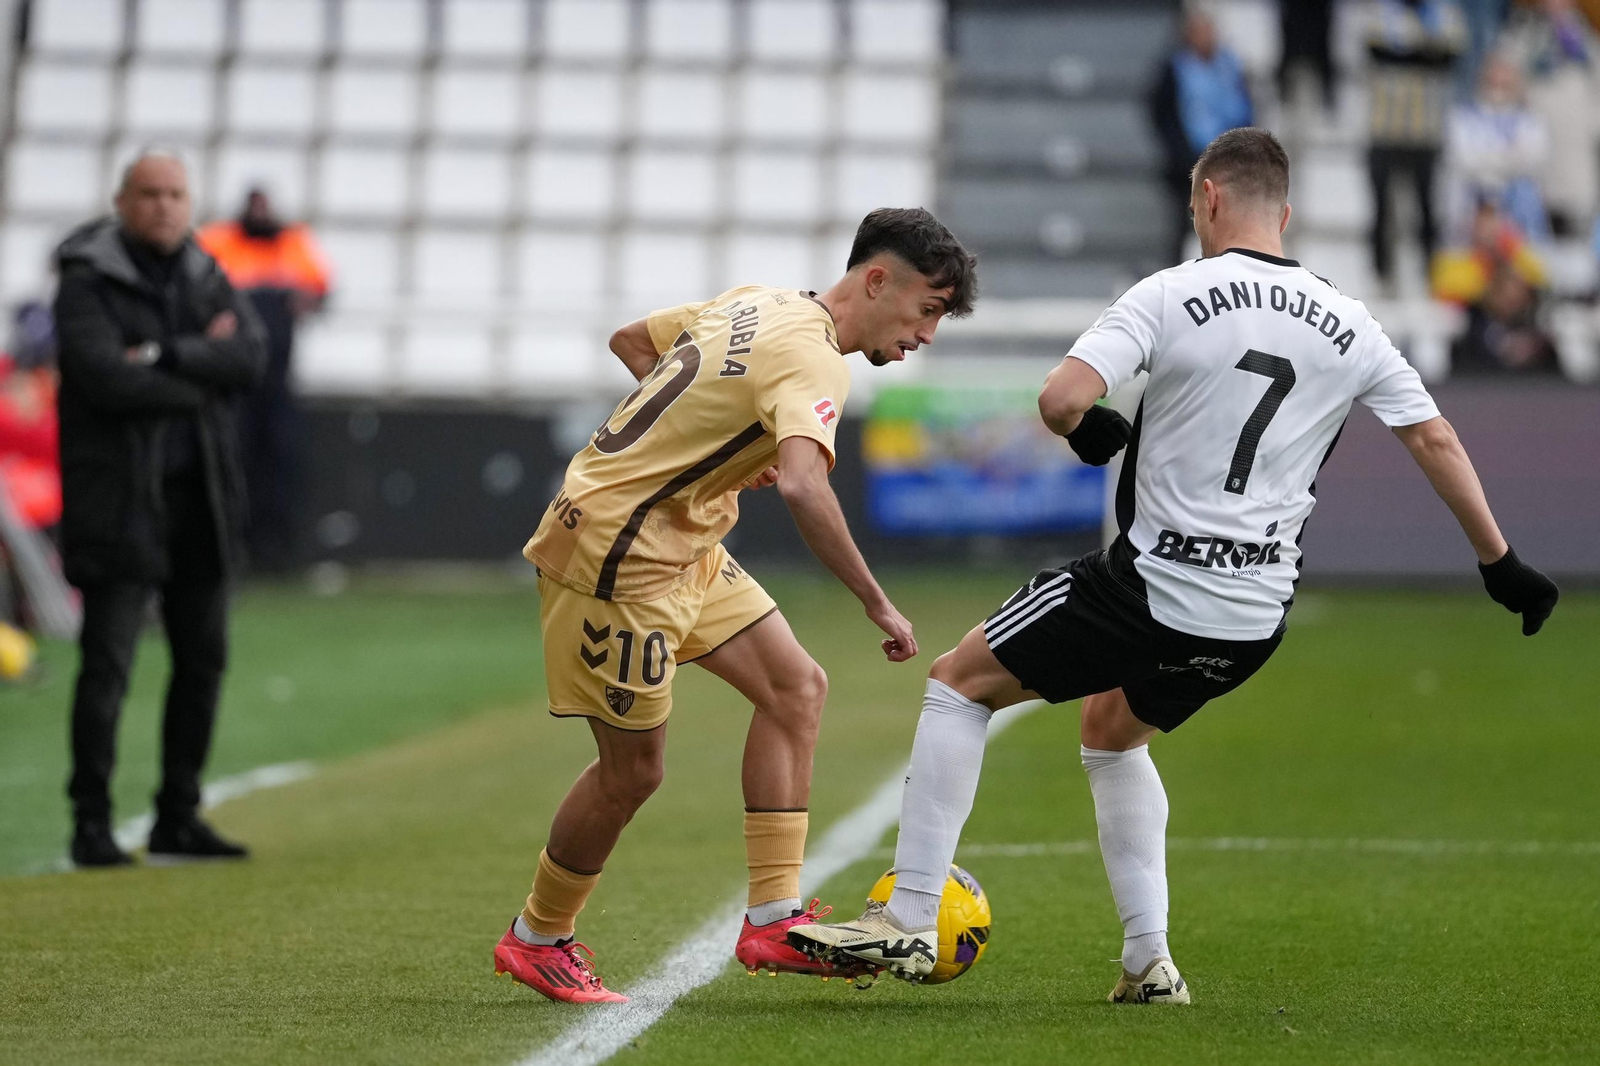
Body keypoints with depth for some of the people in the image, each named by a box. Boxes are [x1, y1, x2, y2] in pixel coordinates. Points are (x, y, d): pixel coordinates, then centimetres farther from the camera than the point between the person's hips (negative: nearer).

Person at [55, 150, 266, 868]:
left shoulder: (205, 280, 11)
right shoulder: (88, 284, -6)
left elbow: (250, 357, -5)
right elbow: (103, 377, -20)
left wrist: (163, 358, -18)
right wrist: (203, 369, -10)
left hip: (200, 498, 6)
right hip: (119, 499, -6)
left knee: (203, 658, 10)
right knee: (107, 663, -9)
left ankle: (178, 818, 19)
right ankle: (91, 823, -3)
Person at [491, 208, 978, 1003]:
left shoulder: (760, 304, 8)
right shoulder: (812, 358, -21)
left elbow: (631, 340, 21)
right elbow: (802, 487, -38)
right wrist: (877, 604, -32)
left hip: (681, 545, 10)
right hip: (617, 552, -10)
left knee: (796, 686, 3)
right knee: (633, 771, 0)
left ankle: (773, 921, 3)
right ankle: (537, 939, 23)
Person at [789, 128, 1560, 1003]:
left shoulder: (1171, 295, -10)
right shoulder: (1347, 326, 5)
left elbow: (1060, 400, -20)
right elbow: (1436, 442, 10)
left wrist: (1090, 432, 4)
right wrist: (1501, 563, 19)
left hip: (1150, 586, -6)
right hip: (1255, 621, 6)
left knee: (960, 681, 11)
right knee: (1113, 732, 32)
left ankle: (909, 923, 5)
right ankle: (1148, 962, 25)